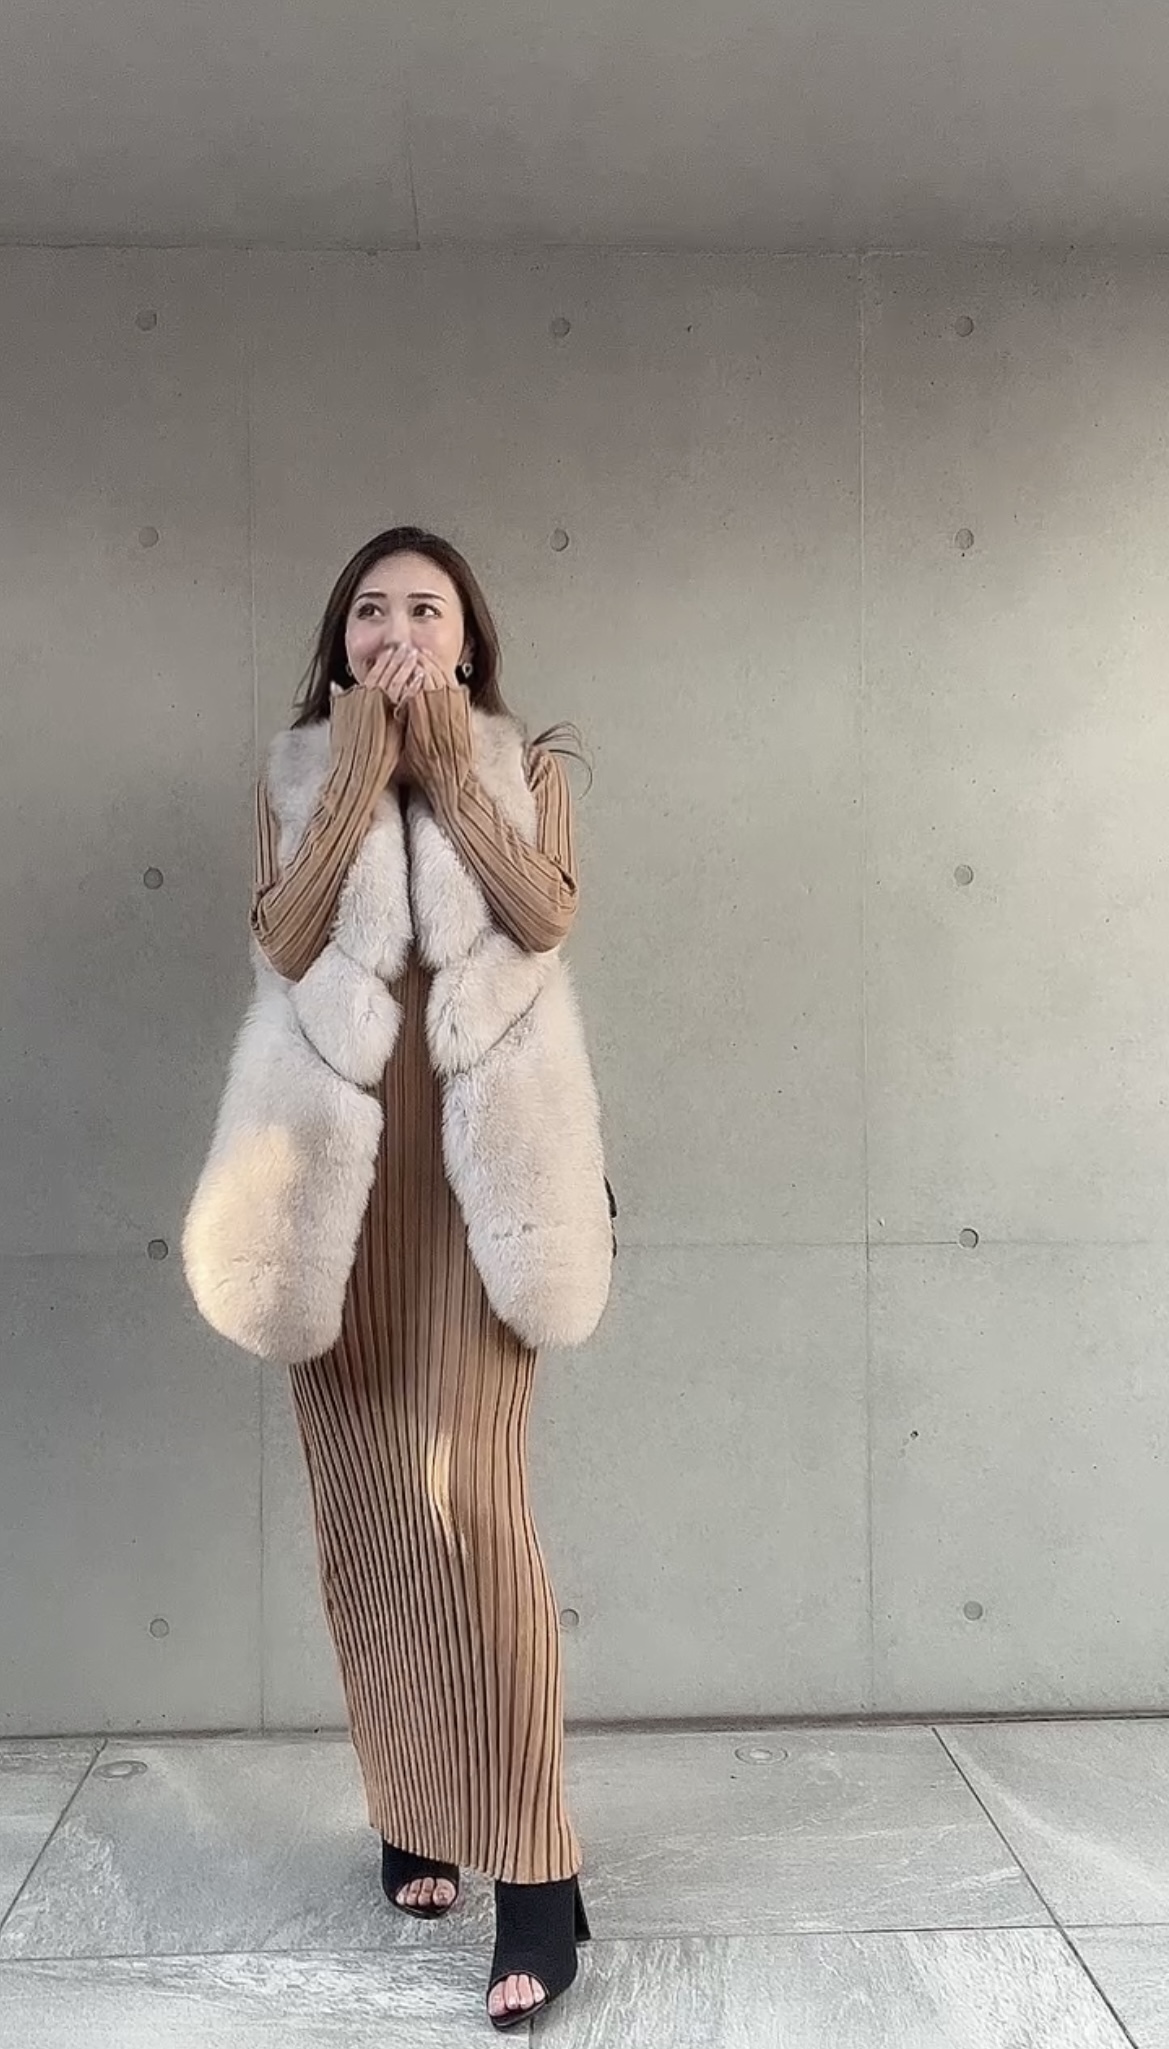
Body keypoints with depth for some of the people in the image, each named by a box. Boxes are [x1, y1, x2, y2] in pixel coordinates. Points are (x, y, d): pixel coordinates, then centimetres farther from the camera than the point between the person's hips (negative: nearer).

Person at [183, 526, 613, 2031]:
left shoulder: (523, 763, 11)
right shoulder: (293, 773, 12)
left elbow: (547, 916, -6)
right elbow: (284, 941, -4)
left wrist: (451, 771, -7)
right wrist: (362, 772, -6)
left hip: (479, 1147, -2)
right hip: (337, 1147, 2)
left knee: (466, 1492, -11)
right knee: (361, 1497, 5)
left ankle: (534, 1866, -3)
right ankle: (412, 1810, 22)